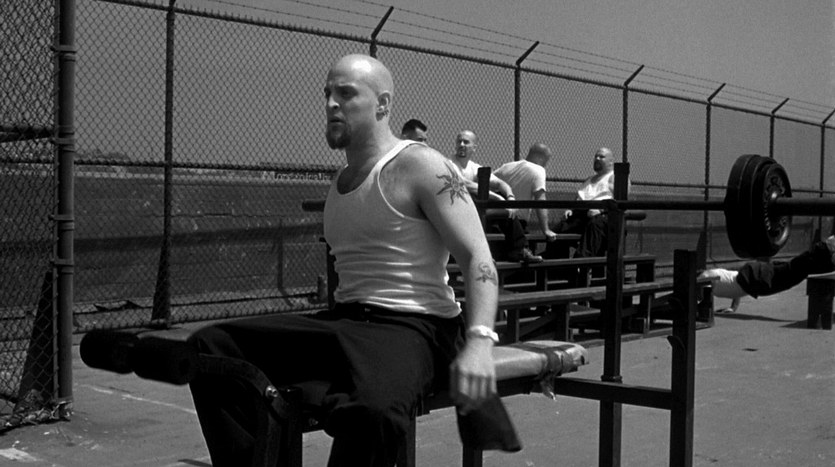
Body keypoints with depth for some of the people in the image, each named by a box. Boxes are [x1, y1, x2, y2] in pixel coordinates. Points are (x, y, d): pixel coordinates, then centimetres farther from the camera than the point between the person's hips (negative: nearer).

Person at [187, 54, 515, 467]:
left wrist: (479, 343, -27)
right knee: (210, 347, -9)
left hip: (411, 325, -7)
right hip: (343, 321, 7)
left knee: (368, 412, -41)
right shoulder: (341, 181, 18)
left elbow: (479, 260, -13)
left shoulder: (421, 167, -5)